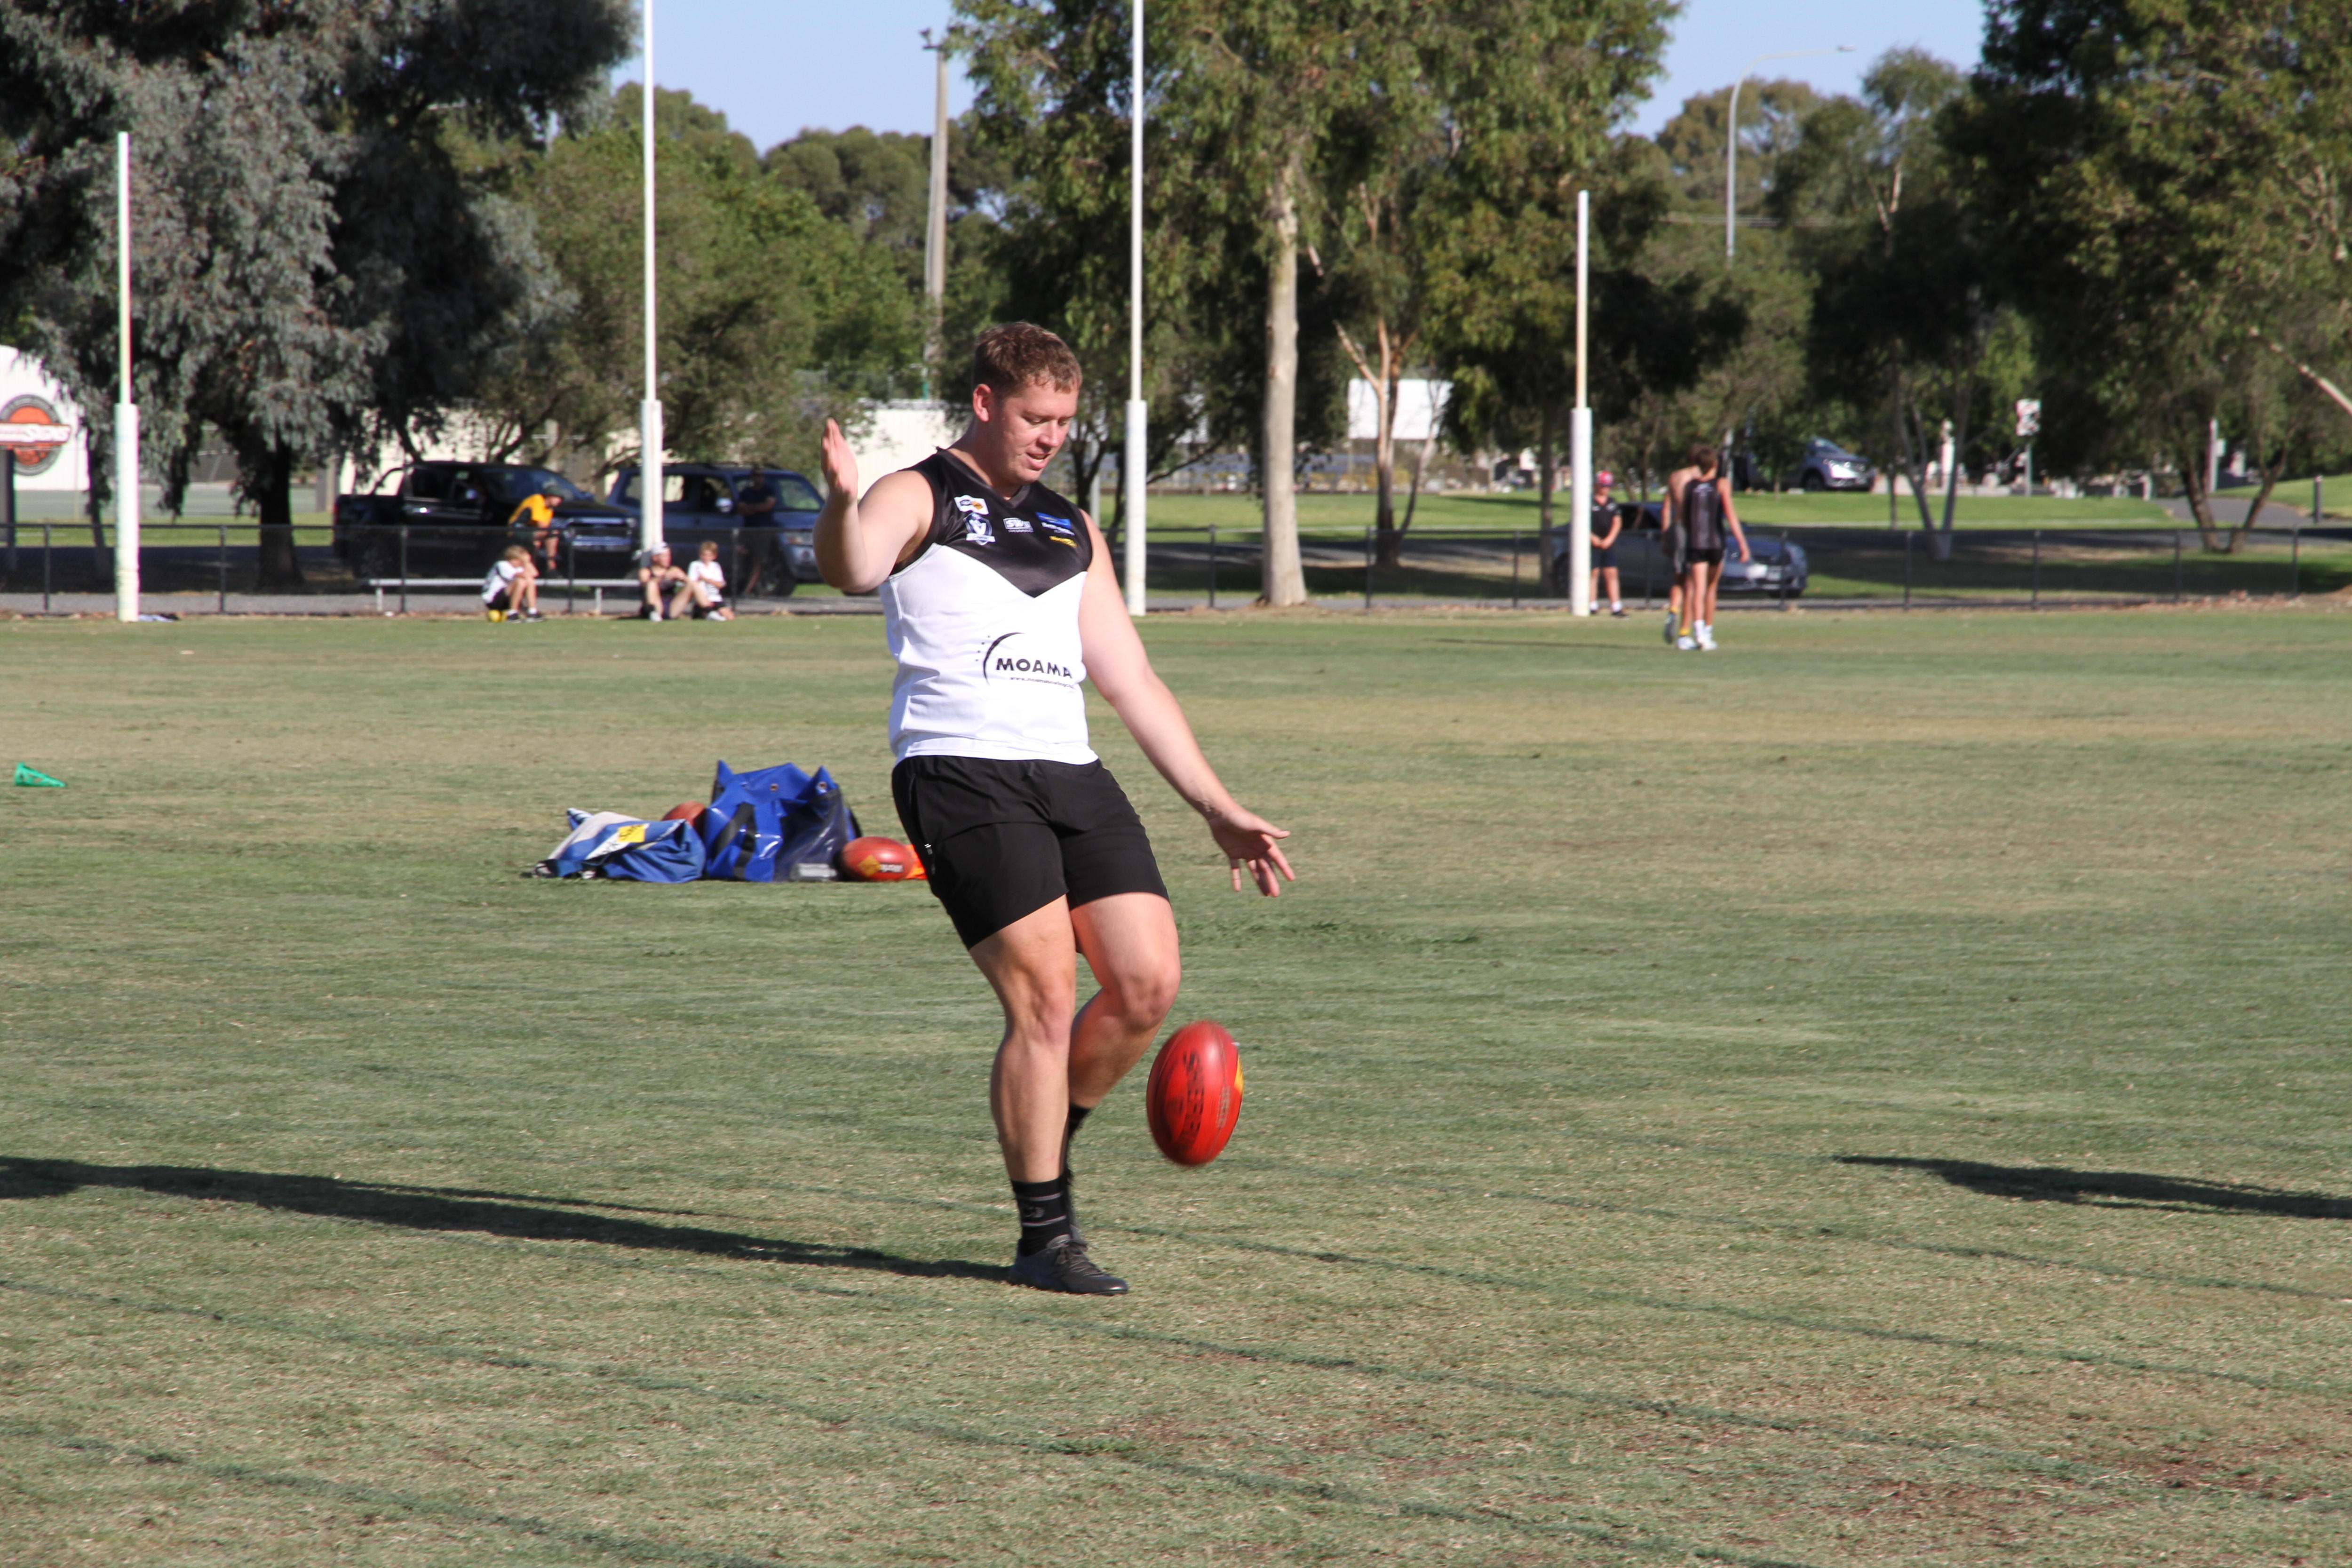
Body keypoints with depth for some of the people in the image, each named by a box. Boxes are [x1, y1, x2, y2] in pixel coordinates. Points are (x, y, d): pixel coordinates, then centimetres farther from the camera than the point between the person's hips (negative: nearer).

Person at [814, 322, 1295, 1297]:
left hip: (1070, 774, 6)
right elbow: (854, 569, -19)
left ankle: (1043, 1143, 20)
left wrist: (1218, 810, 21)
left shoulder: (1071, 531, 25)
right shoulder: (919, 500, 6)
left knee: (1149, 982, -6)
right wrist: (843, 504, -42)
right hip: (960, 770, -6)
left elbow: (1133, 684, 26)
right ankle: (1044, 1235, -3)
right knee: (1045, 997, -13)